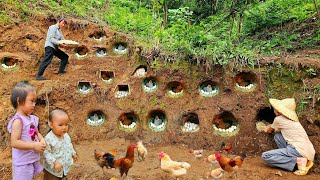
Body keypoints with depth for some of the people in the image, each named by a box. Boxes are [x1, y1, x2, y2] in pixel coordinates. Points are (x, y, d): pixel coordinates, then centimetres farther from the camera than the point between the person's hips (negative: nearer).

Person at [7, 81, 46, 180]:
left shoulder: (32, 118, 2)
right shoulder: (18, 121, -22)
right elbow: (14, 143, -26)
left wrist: (42, 140, -6)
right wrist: (34, 145, -25)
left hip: (34, 159, 8)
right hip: (23, 163, -8)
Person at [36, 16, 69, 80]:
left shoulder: (59, 30, 19)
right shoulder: (53, 27, -7)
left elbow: (62, 39, 13)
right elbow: (51, 39, -18)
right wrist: (59, 43, -27)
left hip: (55, 48, 9)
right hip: (50, 46, -9)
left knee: (65, 56, 10)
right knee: (47, 61, -17)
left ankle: (61, 71, 16)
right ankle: (38, 76, -15)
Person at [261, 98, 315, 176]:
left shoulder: (278, 119, -2)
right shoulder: (292, 118, 19)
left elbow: (270, 130, 20)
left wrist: (267, 129, 41)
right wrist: (270, 127, 49)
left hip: (299, 150, -9)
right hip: (308, 151, 9)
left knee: (265, 156, -13)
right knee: (277, 136, 21)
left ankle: (298, 161, -15)